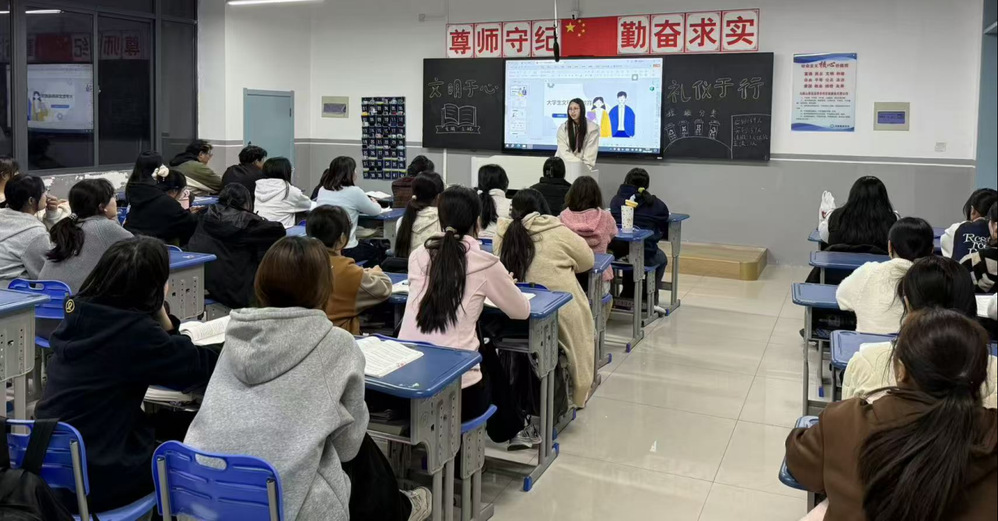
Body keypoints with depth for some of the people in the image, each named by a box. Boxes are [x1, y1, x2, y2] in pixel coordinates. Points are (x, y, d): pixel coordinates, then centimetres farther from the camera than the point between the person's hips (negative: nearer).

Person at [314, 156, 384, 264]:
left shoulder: (322, 190, 3)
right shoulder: (354, 192, -13)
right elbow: (376, 211, 2)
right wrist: (374, 202, 22)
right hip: (346, 251, -6)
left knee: (367, 245, 33)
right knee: (378, 251, 26)